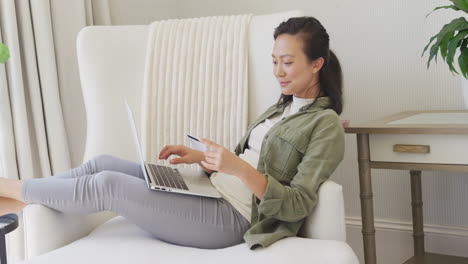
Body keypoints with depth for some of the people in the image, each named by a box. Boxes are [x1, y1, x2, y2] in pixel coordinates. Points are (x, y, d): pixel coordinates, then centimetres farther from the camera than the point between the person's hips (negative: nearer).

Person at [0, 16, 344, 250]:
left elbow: (298, 205, -15)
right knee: (103, 163, -4)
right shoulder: (280, 108, 19)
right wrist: (200, 158, 5)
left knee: (106, 185, -15)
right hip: (212, 192, 8)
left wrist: (239, 168, -27)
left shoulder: (326, 124, -7)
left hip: (233, 218, -8)